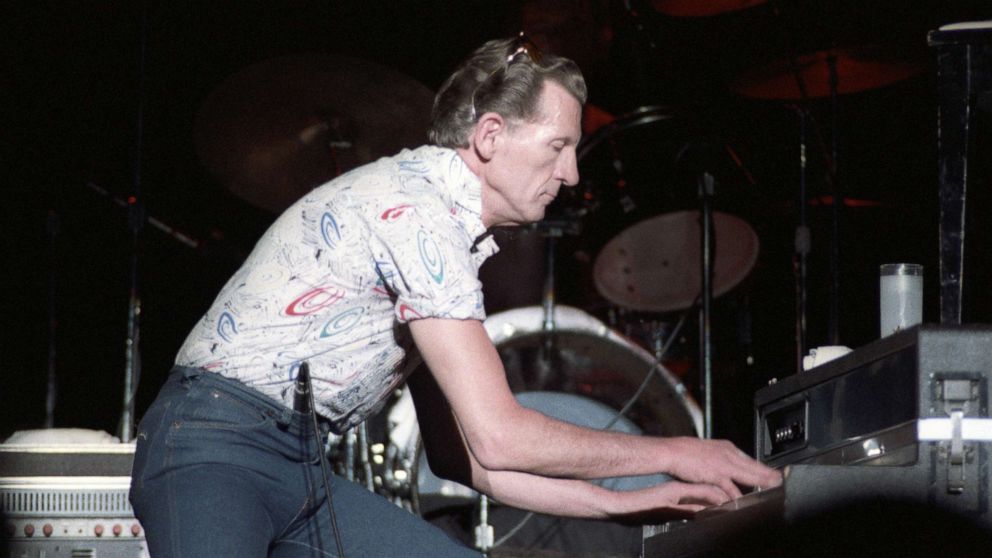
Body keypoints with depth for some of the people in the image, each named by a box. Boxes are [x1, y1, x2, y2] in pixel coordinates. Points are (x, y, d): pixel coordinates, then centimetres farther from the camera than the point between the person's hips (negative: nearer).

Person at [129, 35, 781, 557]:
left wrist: (633, 502, 13)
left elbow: (460, 455, 19)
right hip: (216, 449, -11)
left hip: (303, 470, 11)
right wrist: (672, 454, -8)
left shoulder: (458, 243, 17)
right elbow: (496, 438, -18)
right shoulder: (412, 199, -15)